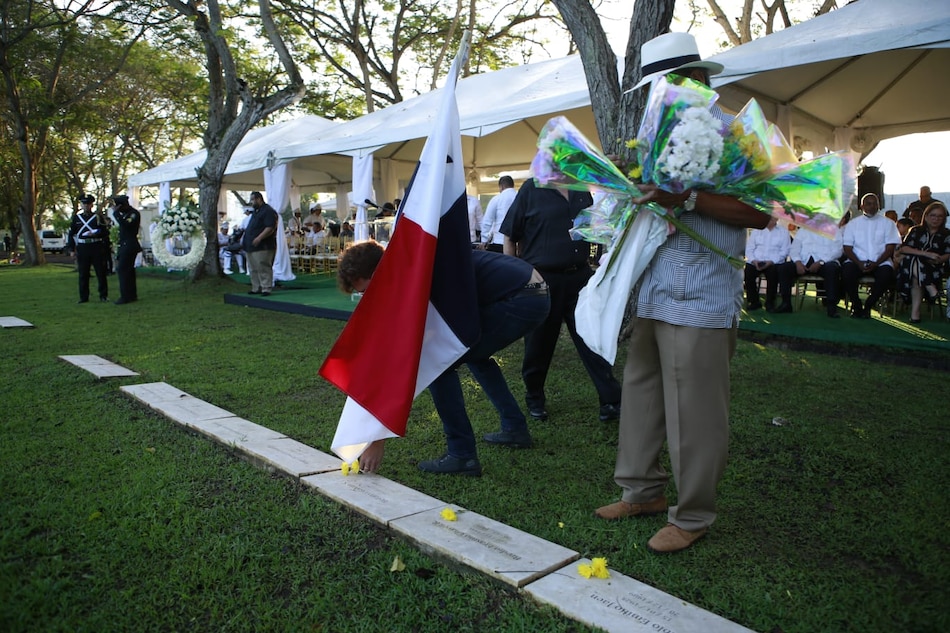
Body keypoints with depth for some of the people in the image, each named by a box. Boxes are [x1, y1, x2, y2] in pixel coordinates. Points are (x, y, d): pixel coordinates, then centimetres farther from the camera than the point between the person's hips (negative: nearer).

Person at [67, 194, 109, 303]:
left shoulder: (97, 217, 5)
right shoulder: (76, 218, 10)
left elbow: (105, 231, 1)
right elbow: (71, 234, 11)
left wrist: (95, 234, -17)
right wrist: (72, 248, 4)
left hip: (96, 248, -2)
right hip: (82, 248, 2)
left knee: (101, 272, 1)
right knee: (83, 274, 4)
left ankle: (103, 295, 9)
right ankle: (83, 297, 10)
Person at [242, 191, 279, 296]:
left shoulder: (268, 211, -10)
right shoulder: (255, 212, 22)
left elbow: (270, 228, -20)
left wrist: (259, 238, -27)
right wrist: (245, 242, 21)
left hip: (263, 247, -10)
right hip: (251, 247, 10)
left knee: (263, 269, -10)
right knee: (253, 269, 12)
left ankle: (266, 289, -8)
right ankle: (256, 288, 19)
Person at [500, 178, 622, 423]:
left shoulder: (582, 191, 9)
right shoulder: (532, 189, -4)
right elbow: (511, 237, -3)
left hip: (579, 277, 4)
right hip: (540, 280, -3)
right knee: (539, 344, 9)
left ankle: (611, 400, 12)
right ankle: (534, 398, 29)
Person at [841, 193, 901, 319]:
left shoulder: (888, 223, 11)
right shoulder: (852, 224, 13)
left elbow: (890, 249, 3)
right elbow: (848, 248, 4)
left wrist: (876, 263, -15)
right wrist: (859, 263, -14)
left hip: (880, 262, 0)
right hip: (857, 262, 0)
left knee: (886, 274, -33)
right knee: (846, 270, -33)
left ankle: (867, 306, -12)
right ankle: (856, 305, -11)